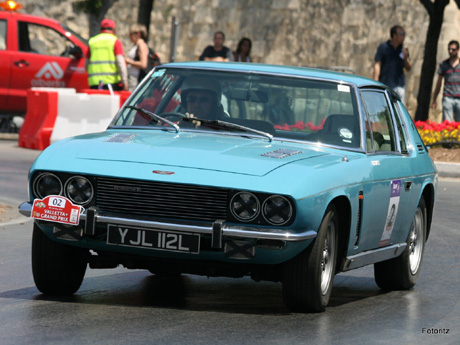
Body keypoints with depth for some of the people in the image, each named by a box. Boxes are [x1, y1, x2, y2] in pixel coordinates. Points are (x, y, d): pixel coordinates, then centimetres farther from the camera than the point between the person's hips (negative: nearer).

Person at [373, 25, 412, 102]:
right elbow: (377, 65, -5)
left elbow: (408, 68, 13)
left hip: (399, 86, 4)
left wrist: (405, 58, -7)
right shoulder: (383, 47, -1)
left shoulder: (403, 49, 11)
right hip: (385, 85, -4)